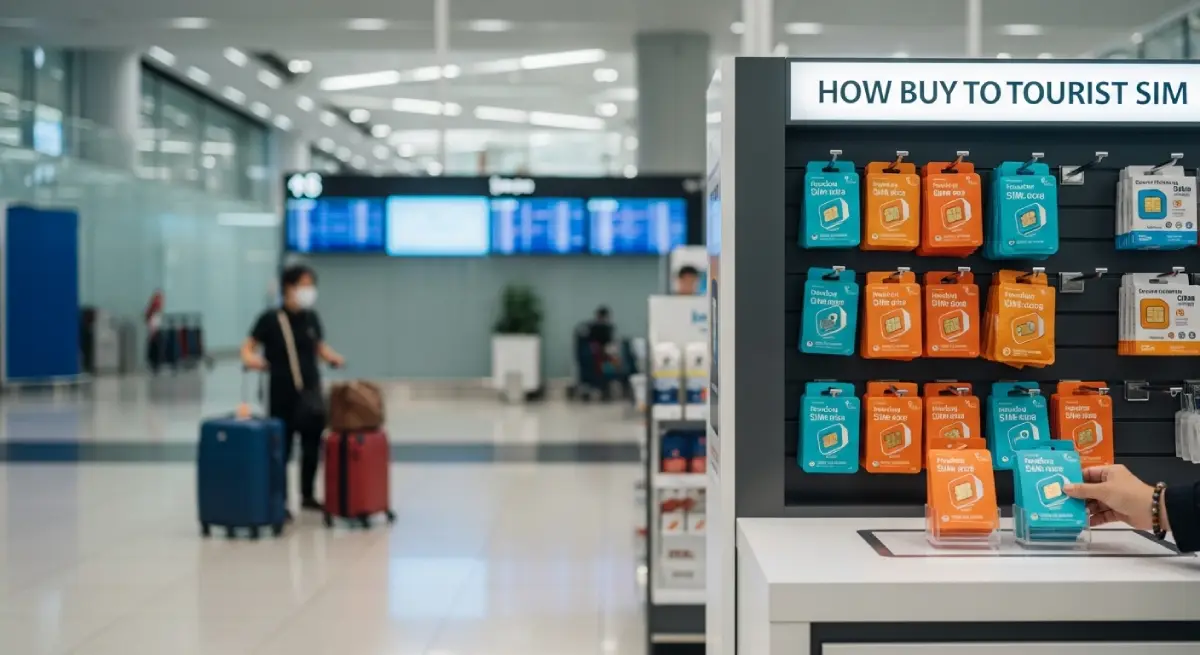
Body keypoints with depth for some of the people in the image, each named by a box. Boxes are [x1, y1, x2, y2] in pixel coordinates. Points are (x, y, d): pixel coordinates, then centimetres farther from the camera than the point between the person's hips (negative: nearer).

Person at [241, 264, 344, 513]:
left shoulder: (311, 317, 5)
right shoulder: (271, 318, -10)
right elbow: (249, 346, -7)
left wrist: (333, 357, -3)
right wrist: (251, 359, -27)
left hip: (310, 390, 5)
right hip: (282, 393, -5)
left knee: (312, 445, 10)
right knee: (281, 448, 0)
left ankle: (308, 495, 26)